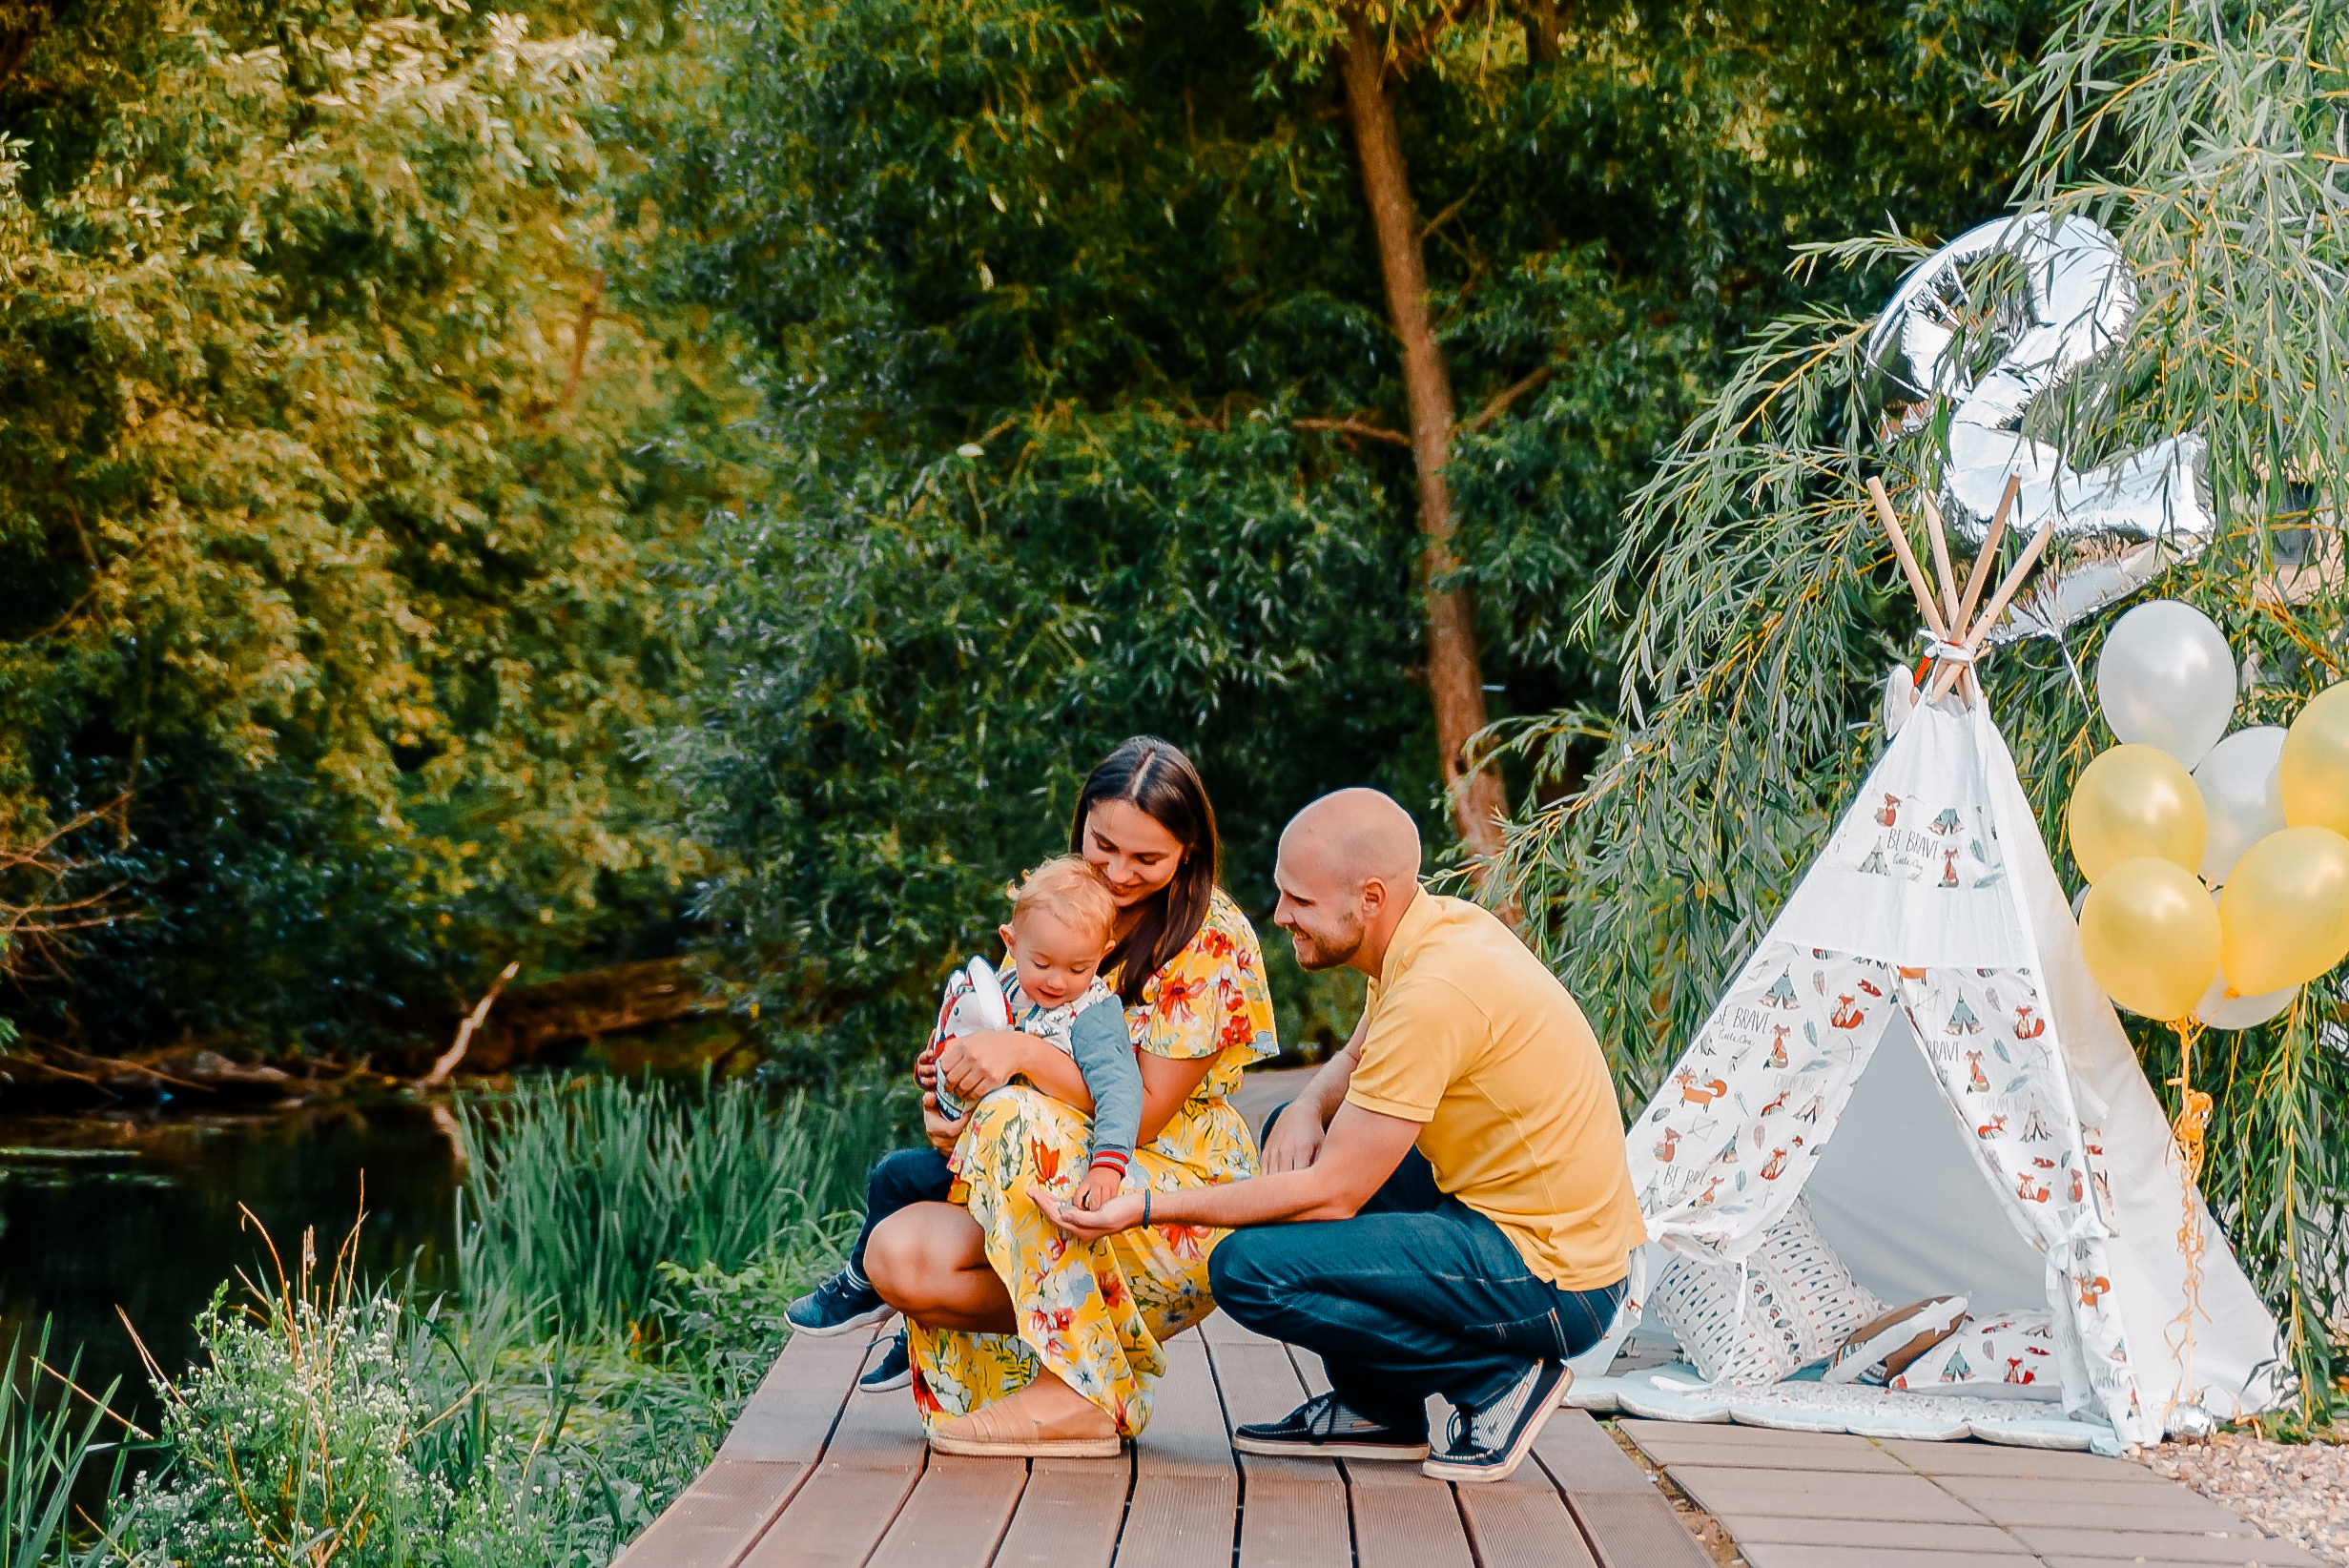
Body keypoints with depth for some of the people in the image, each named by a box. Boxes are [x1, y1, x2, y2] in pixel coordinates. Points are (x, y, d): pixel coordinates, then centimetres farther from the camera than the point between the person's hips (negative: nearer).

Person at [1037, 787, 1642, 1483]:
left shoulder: (1436, 991, -24)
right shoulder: (1439, 925, 4)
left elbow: (1333, 1193, -21)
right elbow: (1358, 1057, 24)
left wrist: (1149, 1209, -17)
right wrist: (1309, 1107, 0)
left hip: (1548, 1284, -10)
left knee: (1248, 1269, -16)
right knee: (1297, 1138, 20)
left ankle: (1496, 1376, -4)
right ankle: (1380, 1409, 18)